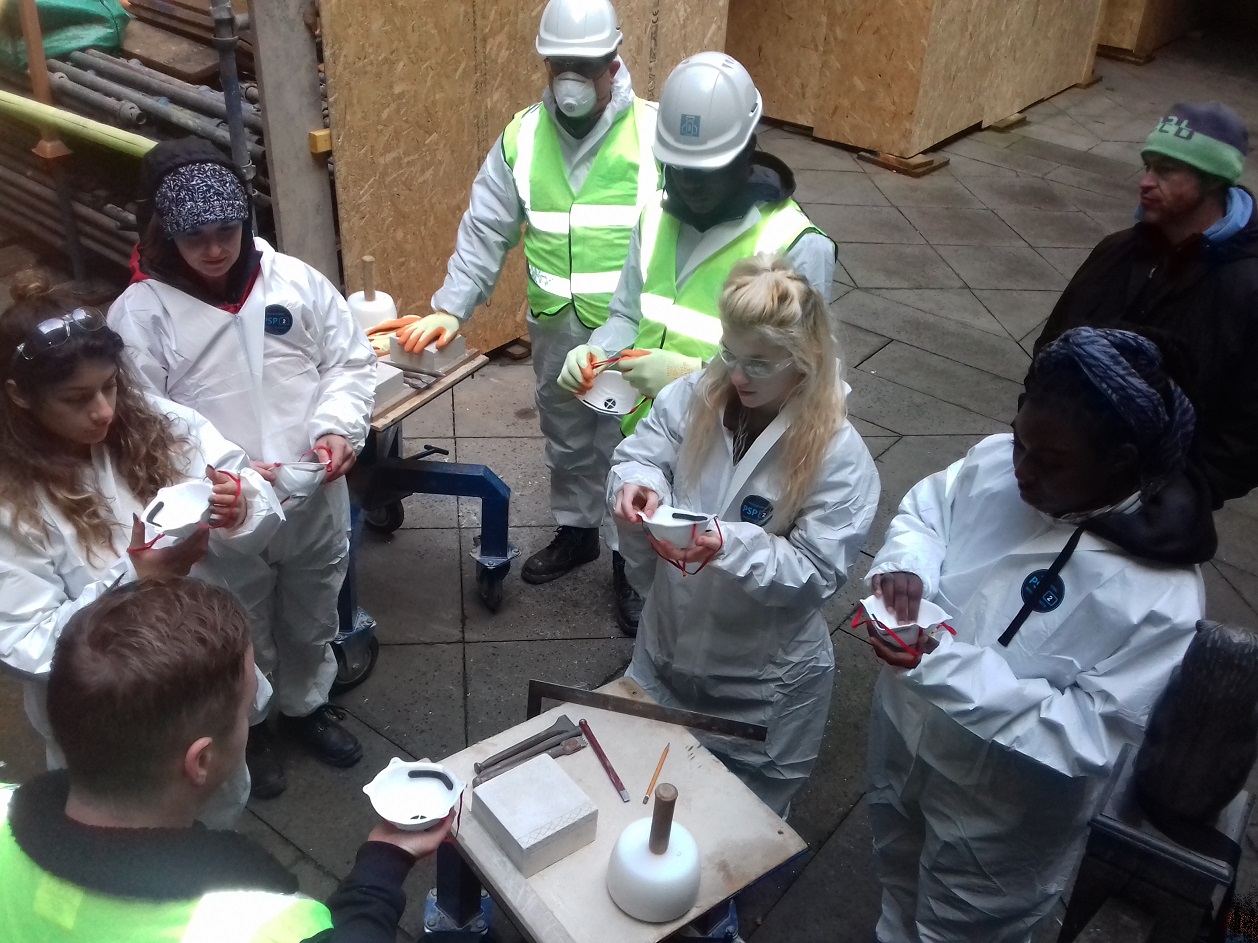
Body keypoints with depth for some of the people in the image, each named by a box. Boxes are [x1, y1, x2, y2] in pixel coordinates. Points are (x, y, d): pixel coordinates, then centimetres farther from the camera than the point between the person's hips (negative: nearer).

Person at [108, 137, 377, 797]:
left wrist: (338, 429, -15)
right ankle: (247, 728, 48)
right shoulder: (138, 313, -13)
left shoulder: (294, 279, -5)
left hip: (315, 498, 3)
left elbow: (350, 362, 2)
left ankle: (307, 706, 53)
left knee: (311, 619, 25)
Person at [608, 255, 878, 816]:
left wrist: (731, 545, -38)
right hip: (667, 649, 4)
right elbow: (639, 456, -5)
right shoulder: (693, 398, -11)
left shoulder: (838, 454, -23)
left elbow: (817, 573, -23)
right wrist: (637, 484, -30)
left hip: (763, 679, -4)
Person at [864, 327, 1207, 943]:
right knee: (898, 881, 34)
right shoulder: (996, 462, -18)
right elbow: (925, 507, 0)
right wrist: (906, 563, -23)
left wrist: (947, 663, -38)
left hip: (1001, 813, -5)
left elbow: (1084, 734, -30)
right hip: (904, 736, 5)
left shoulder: (1163, 597, -31)